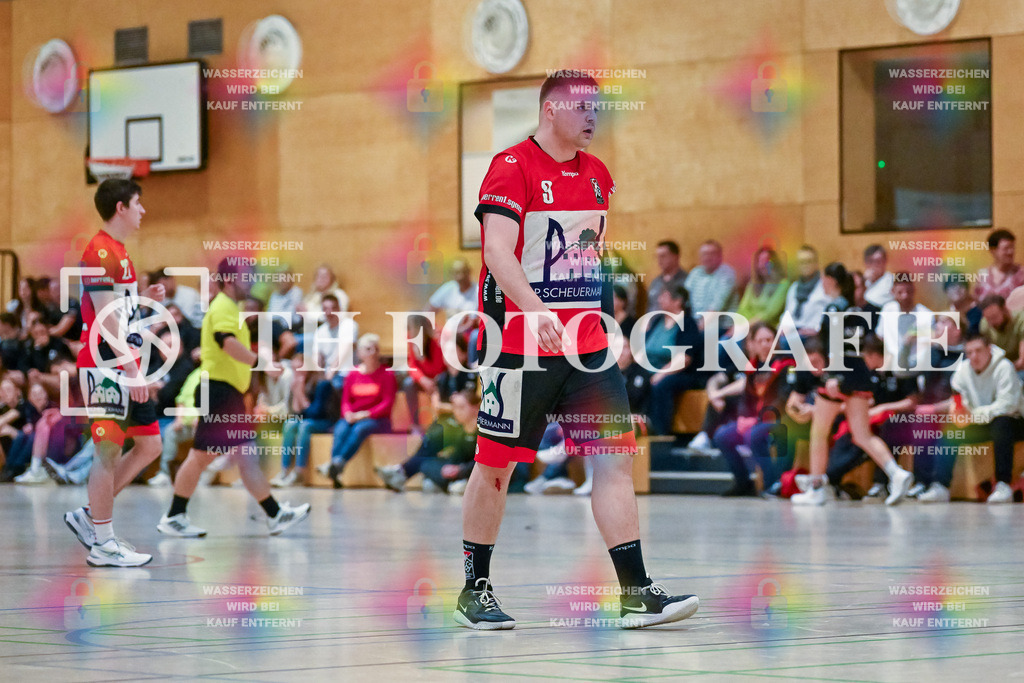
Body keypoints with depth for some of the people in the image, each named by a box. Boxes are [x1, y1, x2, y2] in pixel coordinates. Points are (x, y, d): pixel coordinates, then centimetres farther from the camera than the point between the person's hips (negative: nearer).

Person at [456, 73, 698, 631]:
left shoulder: (597, 174, 14)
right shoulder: (512, 167, -10)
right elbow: (498, 252, -21)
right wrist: (537, 311, -34)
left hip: (587, 343, 6)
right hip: (518, 343, -6)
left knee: (615, 458, -3)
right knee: (496, 463, 3)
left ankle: (637, 594, -4)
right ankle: (474, 590, 17)